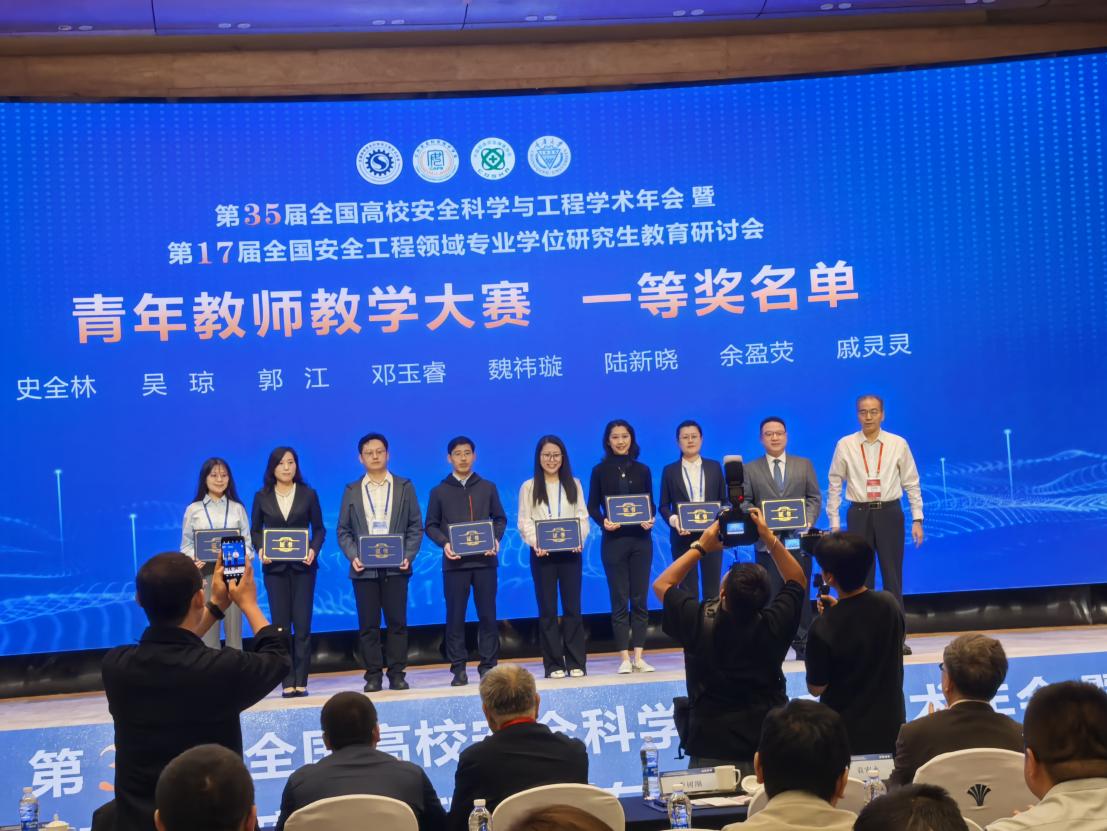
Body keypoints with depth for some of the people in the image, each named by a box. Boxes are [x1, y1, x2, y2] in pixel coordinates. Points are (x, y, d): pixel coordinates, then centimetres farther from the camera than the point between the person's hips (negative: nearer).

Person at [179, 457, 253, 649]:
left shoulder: (237, 508, 10)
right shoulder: (193, 509, 6)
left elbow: (247, 541, 7)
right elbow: (186, 545, 4)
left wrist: (245, 555, -14)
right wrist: (194, 559, -16)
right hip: (205, 574, -1)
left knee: (234, 627, 3)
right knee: (207, 628, -1)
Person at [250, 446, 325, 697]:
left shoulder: (308, 495, 3)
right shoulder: (262, 497, 4)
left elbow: (319, 529, 6)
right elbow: (255, 530, 8)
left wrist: (314, 550, -12)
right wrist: (260, 549, -10)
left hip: (302, 566, -1)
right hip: (275, 567, 1)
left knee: (302, 624, -3)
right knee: (280, 625, 2)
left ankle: (301, 680, 2)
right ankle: (287, 682, 5)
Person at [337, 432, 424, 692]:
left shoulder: (404, 486, 8)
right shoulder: (352, 491, 11)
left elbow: (415, 526, 6)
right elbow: (343, 531, 9)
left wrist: (409, 556, -7)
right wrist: (353, 556, -7)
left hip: (395, 567, -1)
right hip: (364, 568, 1)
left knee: (397, 622, 0)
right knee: (368, 625, 1)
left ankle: (397, 674, 6)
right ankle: (373, 676, 5)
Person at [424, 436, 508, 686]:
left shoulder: (488, 487, 9)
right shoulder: (439, 491, 6)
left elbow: (500, 518, 12)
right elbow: (431, 525, 6)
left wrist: (496, 539, -7)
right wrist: (444, 543, -12)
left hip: (485, 560, 1)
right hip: (454, 562, -1)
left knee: (487, 614, 2)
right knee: (455, 616, 0)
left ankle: (488, 665, 9)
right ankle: (458, 668, 5)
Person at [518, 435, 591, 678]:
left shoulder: (573, 485, 12)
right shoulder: (529, 487, 6)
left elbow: (582, 517, 7)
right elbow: (524, 522, 0)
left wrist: (580, 540, -11)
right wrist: (535, 543, -18)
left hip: (570, 551, 1)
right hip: (542, 553, -1)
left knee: (573, 606, 0)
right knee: (547, 609, 1)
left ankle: (575, 663, 5)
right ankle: (553, 664, 4)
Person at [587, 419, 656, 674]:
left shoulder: (642, 470, 9)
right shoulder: (600, 471, 3)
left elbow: (650, 503, 11)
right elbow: (592, 506, 3)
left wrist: (650, 520, -10)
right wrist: (603, 521, -16)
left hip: (640, 539, 2)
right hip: (613, 540, -2)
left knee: (640, 598, 2)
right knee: (619, 600, 0)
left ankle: (638, 657, 6)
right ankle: (624, 658, 3)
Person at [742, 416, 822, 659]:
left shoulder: (804, 465, 12)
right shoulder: (750, 469, 8)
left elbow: (814, 497, 8)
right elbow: (745, 503, 4)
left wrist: (808, 521, -9)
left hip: (798, 539, 1)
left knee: (801, 594, 4)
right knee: (770, 595, -1)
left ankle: (802, 644, 12)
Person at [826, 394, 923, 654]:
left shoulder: (898, 444, 1)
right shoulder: (845, 445, 1)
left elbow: (911, 483, 5)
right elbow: (834, 485, 5)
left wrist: (917, 519, 0)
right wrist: (834, 523, 1)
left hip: (889, 513, 0)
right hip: (859, 515, 0)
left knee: (893, 576, 3)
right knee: (861, 577, 4)